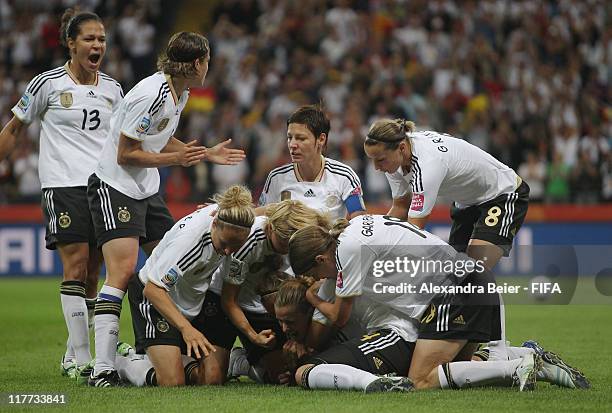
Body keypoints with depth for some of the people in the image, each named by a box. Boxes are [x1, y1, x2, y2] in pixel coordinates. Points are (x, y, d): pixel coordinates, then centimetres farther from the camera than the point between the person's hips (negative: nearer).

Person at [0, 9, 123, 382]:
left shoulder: (112, 89, 12)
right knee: (76, 265, -15)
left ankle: (73, 355, 12)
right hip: (64, 184, -5)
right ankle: (81, 356, -17)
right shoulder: (48, 84, -1)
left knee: (93, 272, 3)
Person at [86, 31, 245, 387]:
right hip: (114, 187, -10)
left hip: (147, 191, 10)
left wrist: (207, 154, 19)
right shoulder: (151, 95, -22)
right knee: (122, 271, -20)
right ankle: (103, 368, -23)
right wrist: (175, 159, -21)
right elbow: (125, 155, -19)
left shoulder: (180, 93, 8)